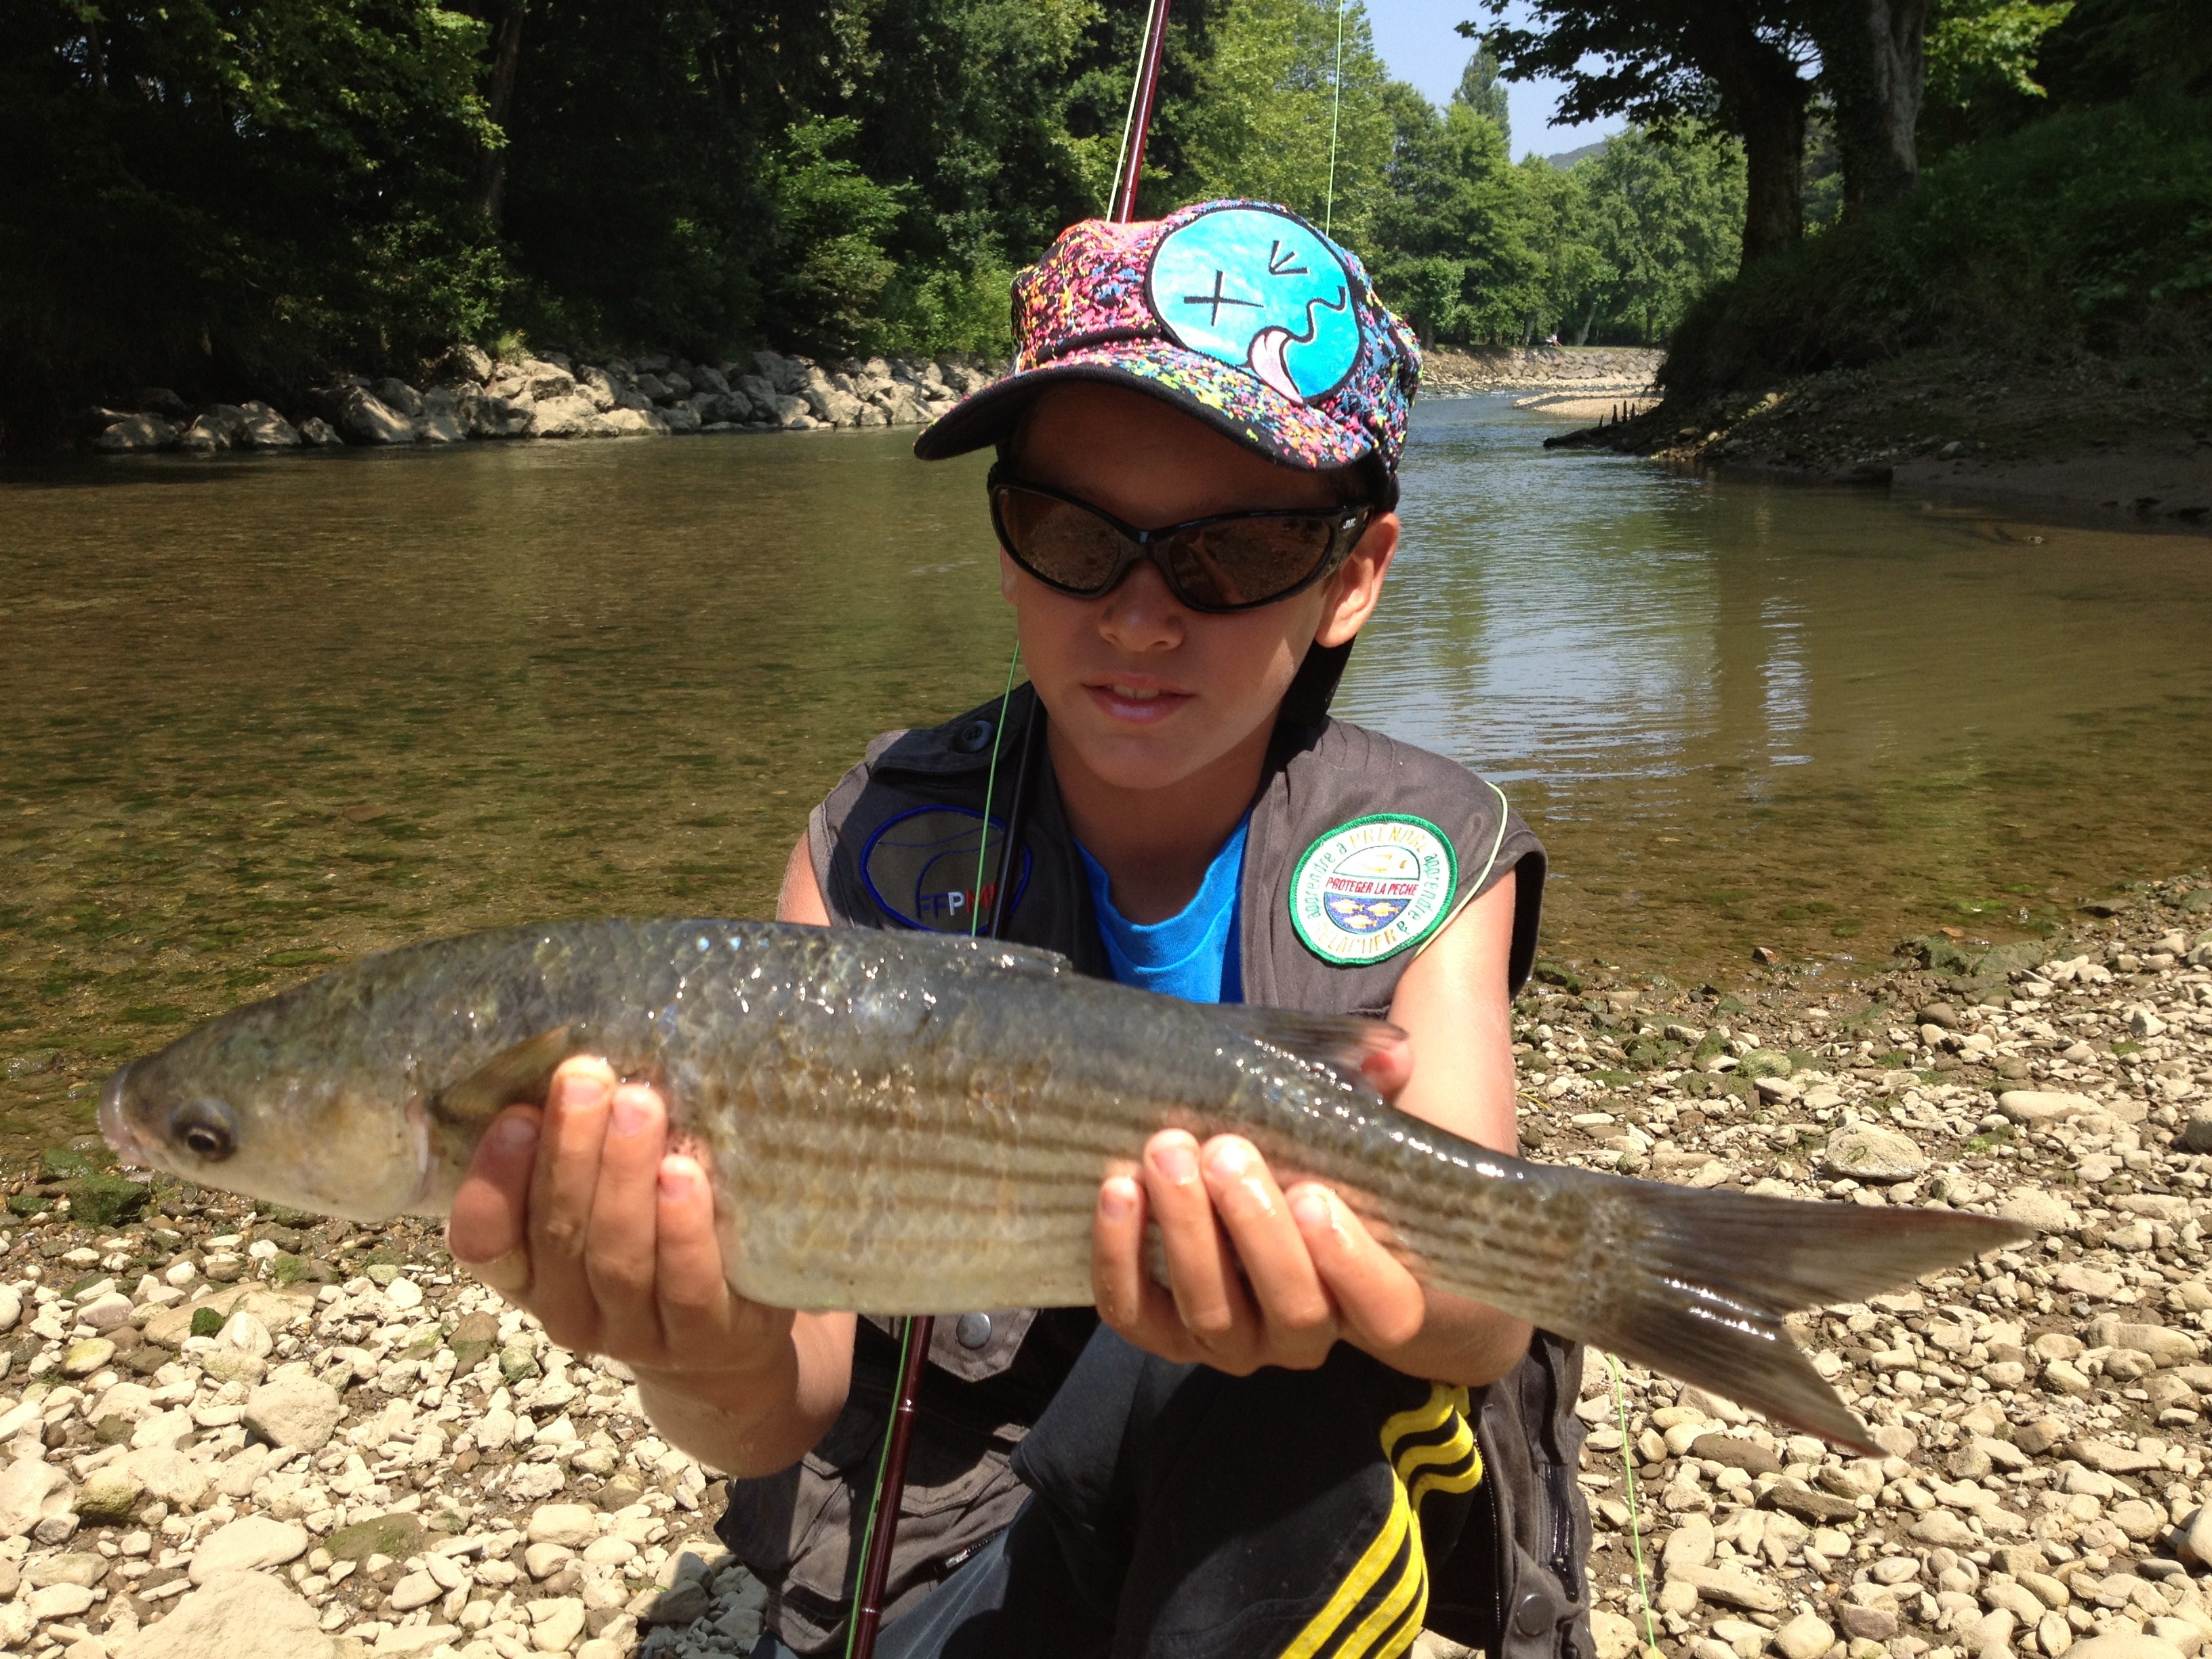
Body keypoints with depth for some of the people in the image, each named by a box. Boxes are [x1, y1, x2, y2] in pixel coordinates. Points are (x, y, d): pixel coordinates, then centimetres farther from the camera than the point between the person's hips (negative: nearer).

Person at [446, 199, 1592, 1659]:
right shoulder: (877, 852, -12)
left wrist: (1385, 1302, -47)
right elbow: (798, 1393, -17)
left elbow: (1485, 1314, -23)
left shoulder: (1430, 864, -11)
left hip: (1289, 1526, -1)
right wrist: (714, 1372, -41)